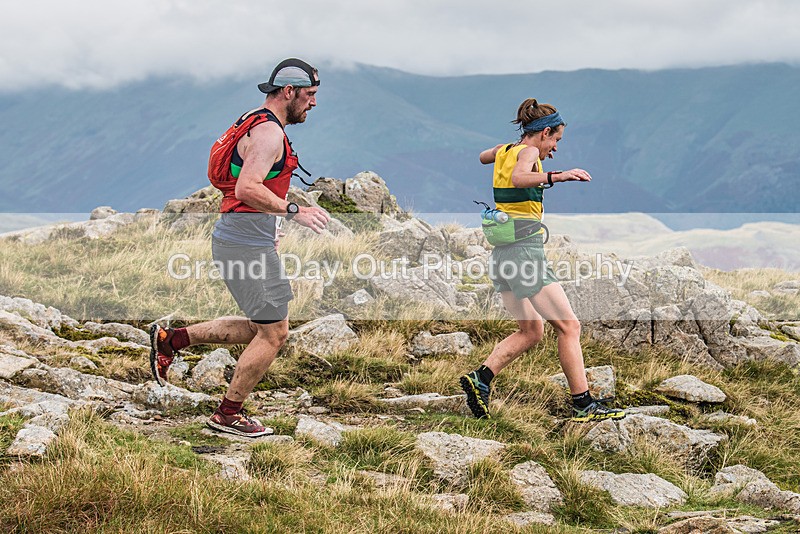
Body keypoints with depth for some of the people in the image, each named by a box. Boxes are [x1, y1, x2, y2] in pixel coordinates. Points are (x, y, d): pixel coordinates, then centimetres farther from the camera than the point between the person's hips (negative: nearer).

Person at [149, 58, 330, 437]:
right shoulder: (268, 132, -15)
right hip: (246, 244, -10)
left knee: (260, 328, 17)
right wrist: (293, 211, -26)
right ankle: (228, 415, 8)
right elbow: (248, 188, -28)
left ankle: (171, 339, 19)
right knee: (274, 332, -3)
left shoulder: (257, 125, 18)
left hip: (237, 237, 10)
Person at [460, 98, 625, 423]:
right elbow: (519, 178, -33)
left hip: (502, 248, 9)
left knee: (531, 331, 15)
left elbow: (481, 157, 39)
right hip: (525, 246, -9)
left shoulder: (504, 151, 14)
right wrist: (555, 176, -44)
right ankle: (584, 406, -6)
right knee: (568, 326, -5)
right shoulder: (527, 152, -9)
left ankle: (480, 378, 0)